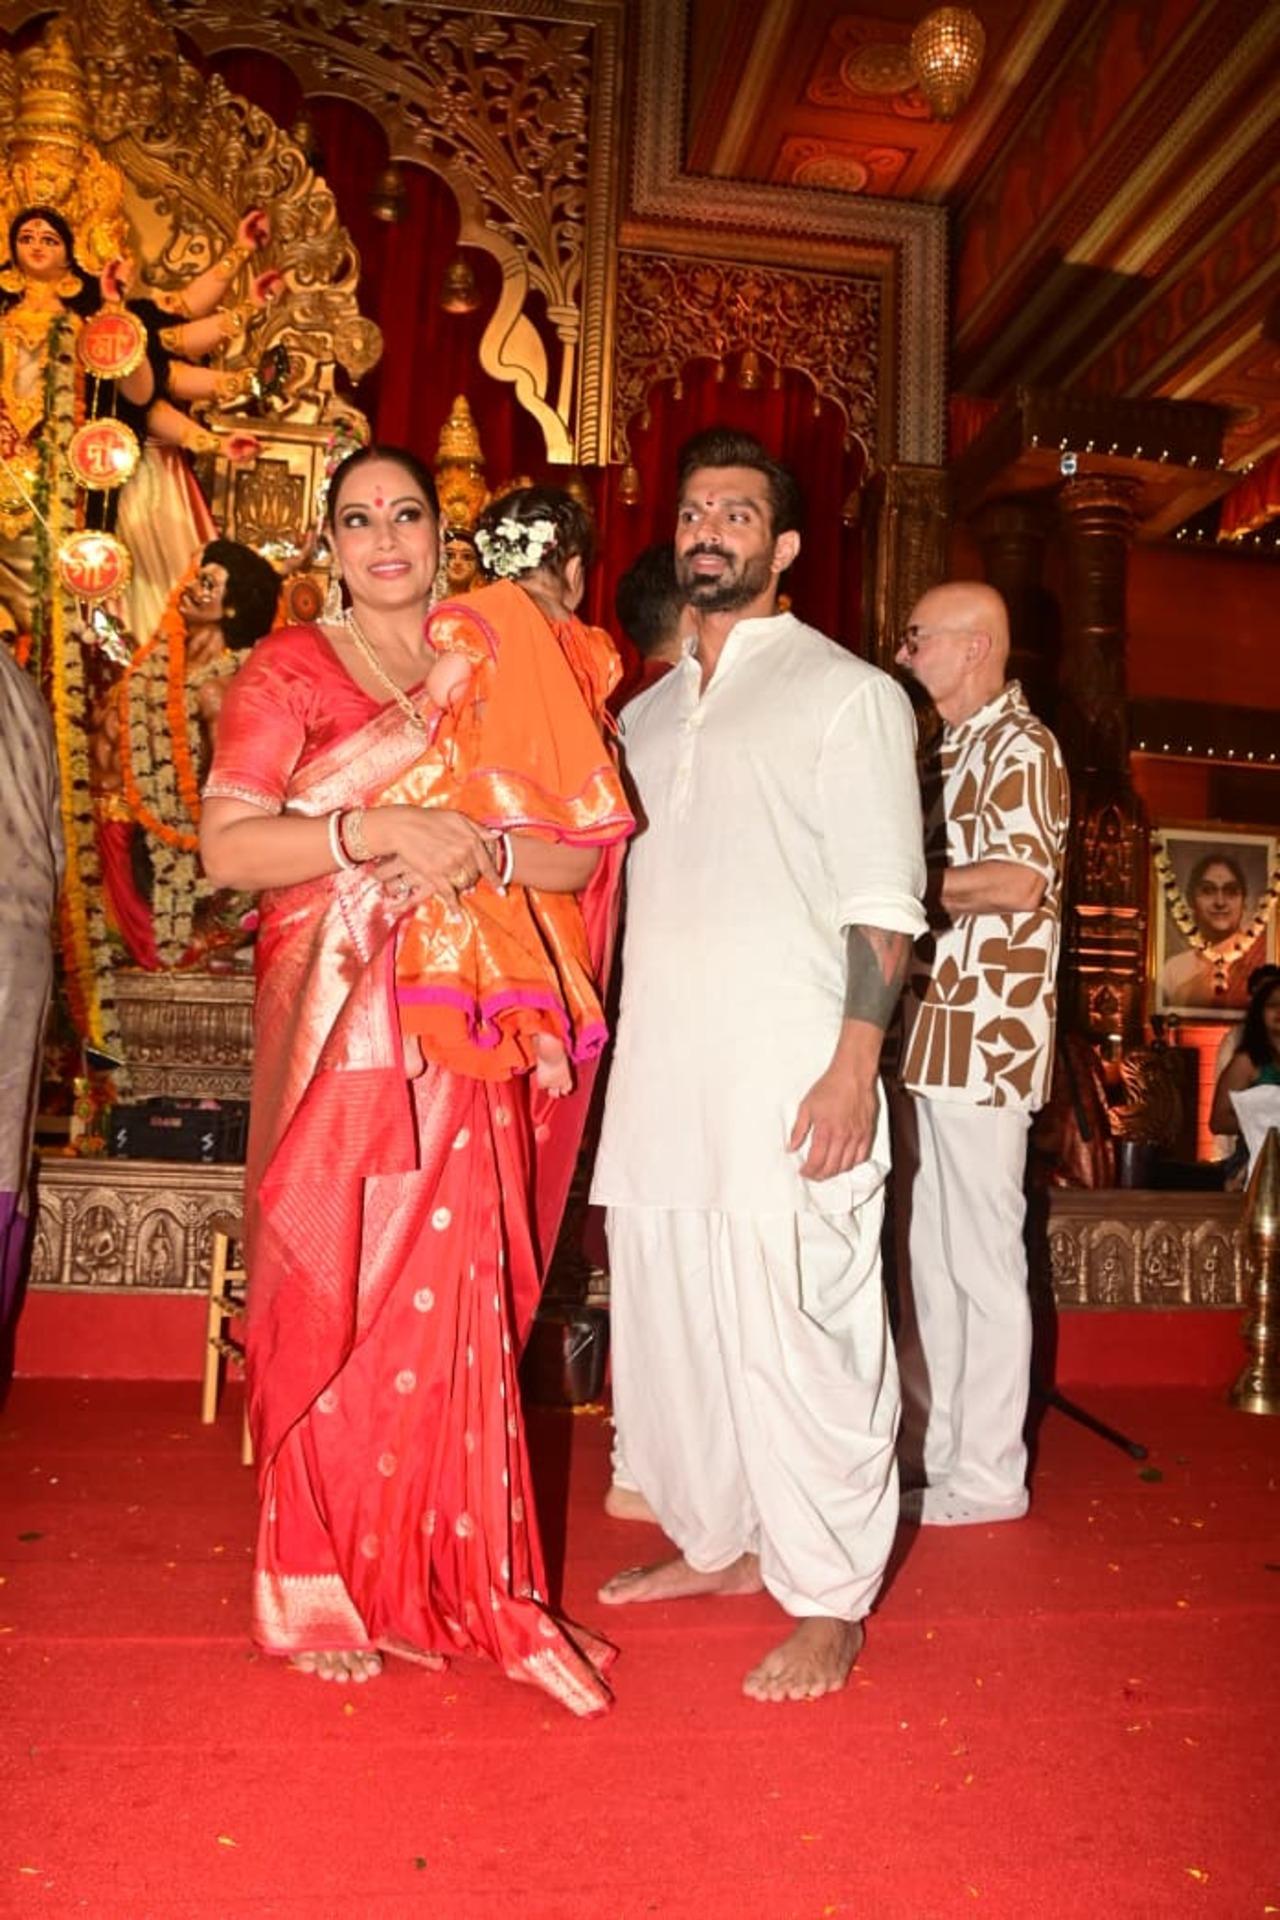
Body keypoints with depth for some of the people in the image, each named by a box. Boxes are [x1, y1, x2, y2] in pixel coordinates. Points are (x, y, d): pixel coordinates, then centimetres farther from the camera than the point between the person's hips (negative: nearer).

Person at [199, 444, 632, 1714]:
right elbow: (227, 846, -8)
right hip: (335, 1025, -2)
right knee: (330, 1300, 3)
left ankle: (447, 1574, 19)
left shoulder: (494, 672, 14)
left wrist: (482, 851, -12)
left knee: (458, 1301, 3)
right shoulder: (288, 671, 5)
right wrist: (382, 831, -17)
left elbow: (583, 854, 6)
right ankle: (319, 1587, 19)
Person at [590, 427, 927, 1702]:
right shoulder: (647, 713, 20)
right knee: (667, 1321, 12)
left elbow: (881, 906, -6)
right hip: (656, 1073, 6)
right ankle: (716, 1541, 31)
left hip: (787, 1075, -6)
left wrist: (854, 1064, -15)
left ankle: (827, 1601, 13)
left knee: (795, 1330, -4)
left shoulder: (846, 693, 2)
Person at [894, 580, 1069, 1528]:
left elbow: (1019, 881, -20)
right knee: (928, 1255, 13)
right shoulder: (950, 750, 19)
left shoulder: (1020, 745, -8)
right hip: (932, 1032, 9)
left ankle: (986, 1476, 11)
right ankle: (932, 1452, 24)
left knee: (983, 1259, -1)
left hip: (985, 1036, -9)